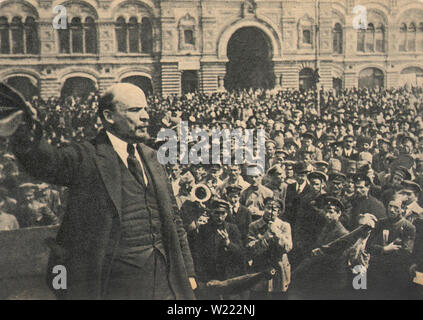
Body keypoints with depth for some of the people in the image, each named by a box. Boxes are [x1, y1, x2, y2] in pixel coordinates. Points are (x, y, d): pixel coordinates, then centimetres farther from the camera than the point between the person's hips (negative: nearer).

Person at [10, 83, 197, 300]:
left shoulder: (150, 157, 11)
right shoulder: (86, 158, -5)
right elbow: (46, 161, -25)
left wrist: (187, 271, 14)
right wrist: (29, 129, -46)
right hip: (110, 281, -5)